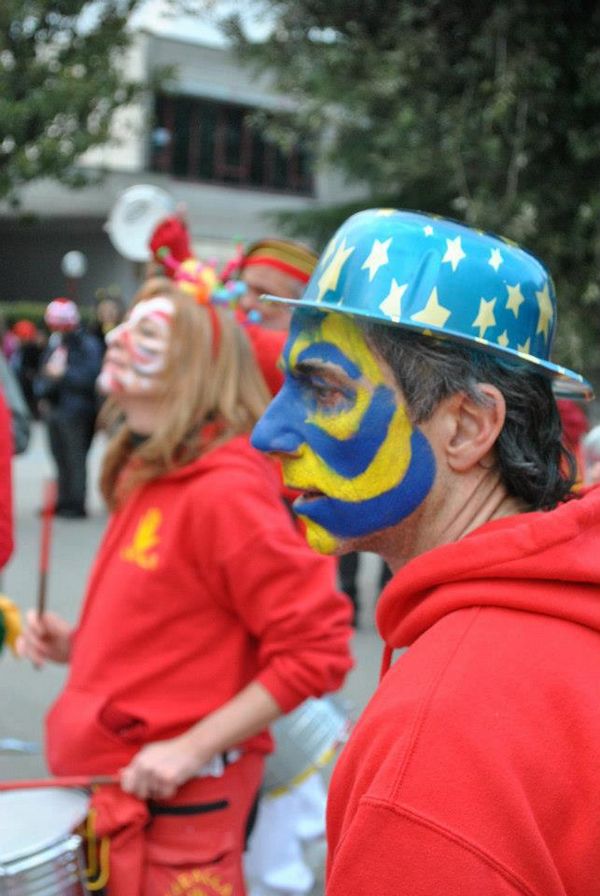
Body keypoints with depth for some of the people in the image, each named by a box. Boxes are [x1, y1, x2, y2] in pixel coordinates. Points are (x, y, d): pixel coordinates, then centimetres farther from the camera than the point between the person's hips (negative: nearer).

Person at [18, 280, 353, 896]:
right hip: (106, 789, 8)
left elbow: (318, 649, -20)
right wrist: (75, 644, 5)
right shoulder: (143, 481, 9)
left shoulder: (223, 491, -18)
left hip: (175, 805, -8)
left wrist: (192, 749, -20)